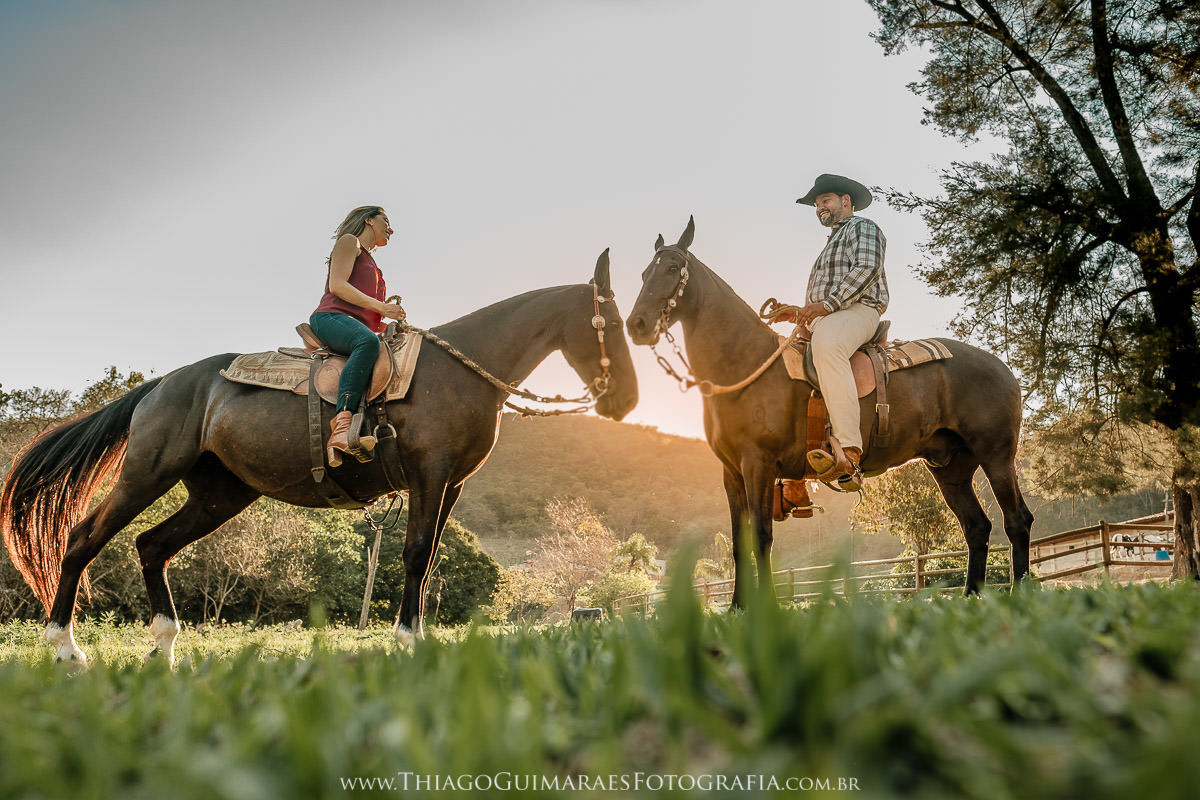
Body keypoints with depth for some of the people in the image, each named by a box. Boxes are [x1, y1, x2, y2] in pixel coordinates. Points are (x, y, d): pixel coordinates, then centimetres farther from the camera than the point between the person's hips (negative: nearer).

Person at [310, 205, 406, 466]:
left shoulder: (371, 264, 36)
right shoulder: (349, 242, 13)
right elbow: (336, 285, -5)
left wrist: (389, 320, 13)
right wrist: (381, 307, -11)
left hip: (359, 327, 8)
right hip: (331, 318, -8)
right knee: (367, 341, -40)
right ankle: (342, 424, -51)